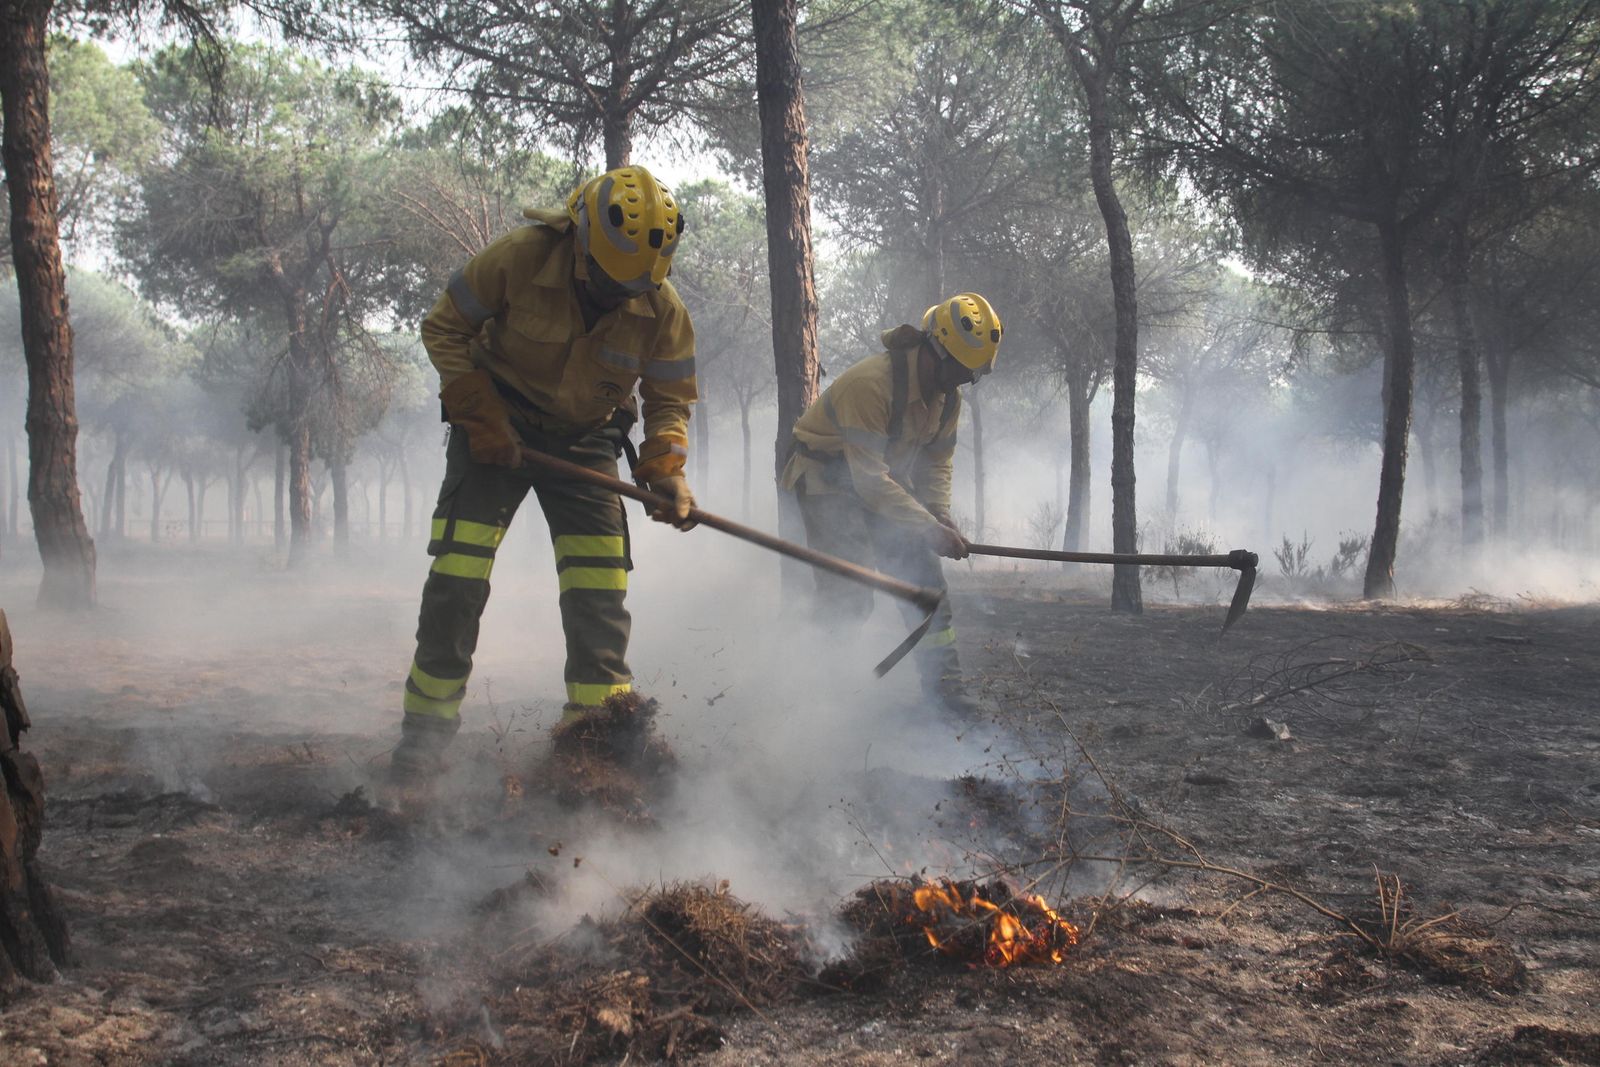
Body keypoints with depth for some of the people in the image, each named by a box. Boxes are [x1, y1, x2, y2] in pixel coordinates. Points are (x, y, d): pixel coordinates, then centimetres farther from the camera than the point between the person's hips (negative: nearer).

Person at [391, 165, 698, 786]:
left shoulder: (662, 309, -14)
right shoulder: (518, 258, -22)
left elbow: (670, 399, -2)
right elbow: (444, 328, -10)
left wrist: (665, 467, -20)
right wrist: (479, 416, -16)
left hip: (584, 441, 2)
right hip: (497, 426, -2)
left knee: (599, 583, -7)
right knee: (458, 571, -11)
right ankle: (427, 724, 0)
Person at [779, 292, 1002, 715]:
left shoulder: (947, 395, -6)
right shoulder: (871, 383, -33)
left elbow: (936, 460, 5)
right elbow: (869, 478, -33)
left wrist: (940, 516, -12)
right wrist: (929, 529, -32)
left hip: (888, 481, 8)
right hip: (830, 481, -8)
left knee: (924, 577, 3)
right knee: (848, 597, -15)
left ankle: (942, 680, 12)